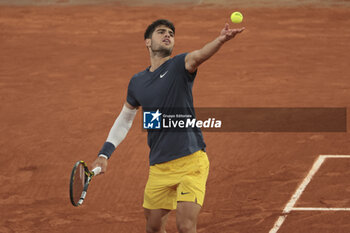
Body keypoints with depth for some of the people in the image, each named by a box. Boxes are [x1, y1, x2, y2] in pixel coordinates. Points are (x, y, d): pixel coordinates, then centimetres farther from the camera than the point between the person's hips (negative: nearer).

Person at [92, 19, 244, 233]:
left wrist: (221, 40, -49)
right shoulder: (137, 82, 11)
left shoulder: (179, 66, -3)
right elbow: (125, 119, 27)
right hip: (158, 168, 5)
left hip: (191, 161, -5)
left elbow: (198, 56, -27)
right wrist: (105, 153, 19)